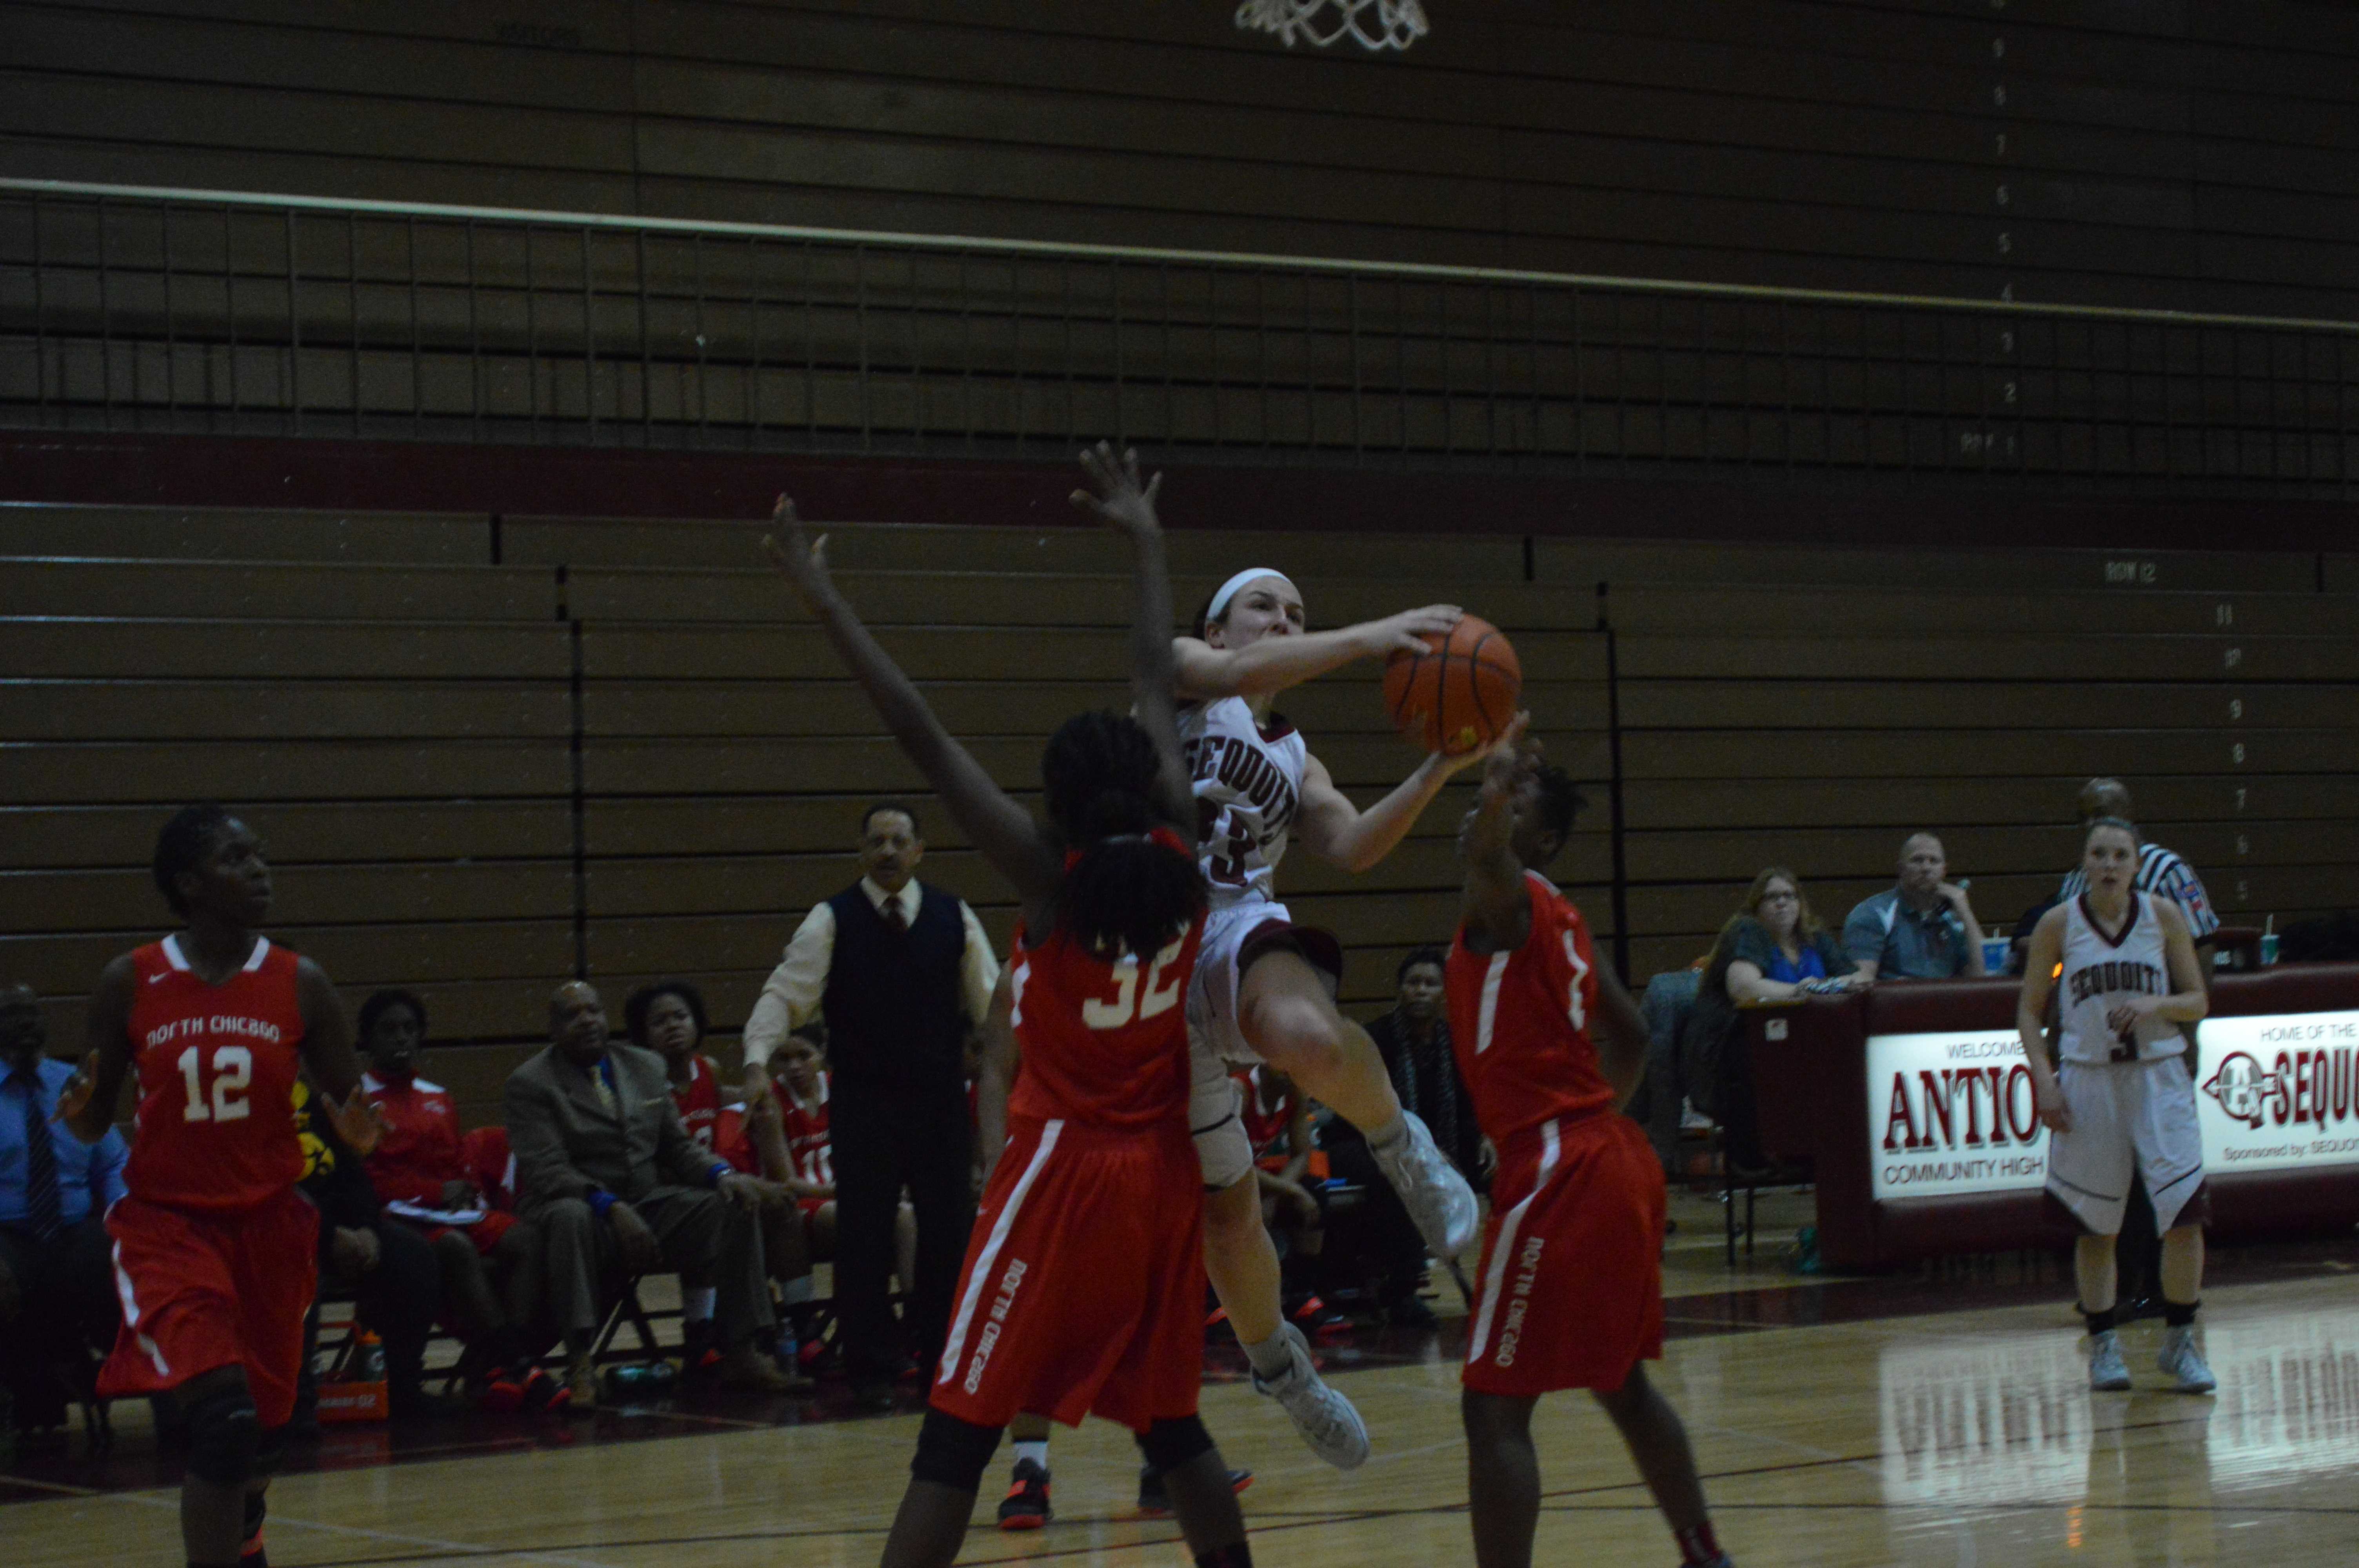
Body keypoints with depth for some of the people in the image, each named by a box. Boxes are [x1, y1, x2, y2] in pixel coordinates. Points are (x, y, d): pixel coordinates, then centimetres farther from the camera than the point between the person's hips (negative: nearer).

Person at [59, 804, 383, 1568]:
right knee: (223, 1419, -23)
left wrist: (359, 1127, -19)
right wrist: (80, 1112, -18)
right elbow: (95, 1125, 4)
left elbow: (356, 1120, 3)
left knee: (265, 1427, 14)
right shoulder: (129, 984, -5)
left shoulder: (302, 986, -2)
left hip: (269, 1222, 3)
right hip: (166, 1221, -2)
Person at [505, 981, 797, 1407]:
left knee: (734, 1205, -15)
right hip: (579, 1203, -5)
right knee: (570, 1216, -40)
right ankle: (580, 1366, -40)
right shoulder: (530, 1083, -2)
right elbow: (545, 1169, -14)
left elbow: (677, 1146, 17)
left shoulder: (646, 1067, 16)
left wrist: (722, 1174, -6)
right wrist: (612, 1208, -29)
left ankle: (738, 1352, -16)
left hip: (648, 1203, 5)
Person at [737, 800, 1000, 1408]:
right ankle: (872, 1369, 9)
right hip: (864, 1102, -2)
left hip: (941, 1097, 2)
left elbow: (989, 1001, 7)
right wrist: (757, 1060, -23)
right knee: (865, 1240, -1)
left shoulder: (954, 918, 4)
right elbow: (785, 994, -8)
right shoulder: (832, 921, -3)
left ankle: (941, 1355, 21)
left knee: (951, 1231, 5)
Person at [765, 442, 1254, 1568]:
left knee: (958, 1433, -5)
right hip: (1162, 1179, 5)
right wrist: (1146, 547, 20)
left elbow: (926, 742, -14)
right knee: (1169, 1421, 16)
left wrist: (824, 605, -13)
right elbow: (1157, 699, 9)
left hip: (1058, 1178, -5)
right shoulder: (1178, 861, -2)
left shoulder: (1050, 882, -13)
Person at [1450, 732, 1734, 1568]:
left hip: (1557, 1176, -10)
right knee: (1622, 1383, 24)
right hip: (1612, 1158, 10)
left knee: (1495, 1408, -9)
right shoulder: (1558, 916, 18)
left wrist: (1501, 774, -20)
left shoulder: (1507, 896, -8)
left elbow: (1489, 851, -34)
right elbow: (1629, 1034, 25)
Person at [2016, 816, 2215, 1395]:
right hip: (2088, 1081, 0)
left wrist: (2154, 1005, -15)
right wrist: (2043, 1078, -7)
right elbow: (2030, 1010, 5)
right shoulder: (2059, 924, -1)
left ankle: (2179, 1340, 5)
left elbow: (2198, 1002, 5)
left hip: (2159, 1078, 0)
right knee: (2094, 1222, 5)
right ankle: (2102, 1342, 18)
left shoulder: (2163, 916, 1)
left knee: (2185, 1211, -9)